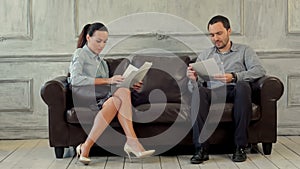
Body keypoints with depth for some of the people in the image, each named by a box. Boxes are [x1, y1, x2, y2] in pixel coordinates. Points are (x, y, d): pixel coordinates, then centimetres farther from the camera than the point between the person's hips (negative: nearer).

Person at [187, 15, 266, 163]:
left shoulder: (244, 50, 19)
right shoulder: (204, 55, 25)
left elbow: (259, 70, -1)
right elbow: (193, 87, 15)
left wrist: (234, 77, -17)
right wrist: (193, 79, -11)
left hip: (235, 92, -1)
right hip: (213, 93, 1)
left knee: (243, 86, -36)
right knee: (198, 91, -33)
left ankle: (240, 147, -30)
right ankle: (201, 148, -36)